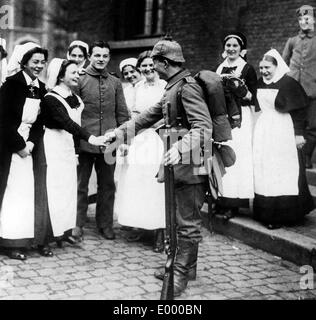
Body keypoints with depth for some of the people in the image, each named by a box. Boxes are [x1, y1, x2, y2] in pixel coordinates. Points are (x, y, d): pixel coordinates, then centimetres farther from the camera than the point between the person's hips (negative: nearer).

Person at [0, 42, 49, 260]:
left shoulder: (42, 89, 8)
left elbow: (41, 122, 7)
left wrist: (31, 143, -8)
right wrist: (19, 146, -13)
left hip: (32, 146, 5)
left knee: (33, 192, 5)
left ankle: (35, 239, 12)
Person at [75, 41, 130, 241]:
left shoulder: (115, 83, 10)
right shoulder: (80, 80, 0)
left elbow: (122, 113, 12)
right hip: (84, 141, -3)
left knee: (107, 185, 9)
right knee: (80, 184, 6)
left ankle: (105, 224, 21)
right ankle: (77, 223, 17)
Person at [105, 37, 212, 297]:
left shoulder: (187, 87, -17)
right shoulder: (173, 88, 15)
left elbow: (204, 127, -27)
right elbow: (149, 116, 21)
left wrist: (180, 147, -41)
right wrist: (118, 133, 18)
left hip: (191, 165, -10)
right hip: (179, 165, 10)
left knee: (188, 223, 0)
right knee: (182, 219, 18)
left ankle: (182, 274, 10)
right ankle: (186, 266, 30)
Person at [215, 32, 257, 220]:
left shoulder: (247, 69, -1)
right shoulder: (219, 69, 15)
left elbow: (253, 98, -4)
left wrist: (242, 88, -19)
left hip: (240, 118, -5)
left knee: (236, 157, -7)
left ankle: (234, 204, -3)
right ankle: (221, 200, 9)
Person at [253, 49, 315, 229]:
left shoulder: (288, 84, -10)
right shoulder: (260, 84, 9)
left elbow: (300, 110, -10)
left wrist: (299, 133, -12)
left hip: (283, 133, -6)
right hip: (263, 132, 7)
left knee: (282, 173, -2)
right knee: (263, 173, 7)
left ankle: (281, 215, 5)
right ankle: (267, 213, 15)